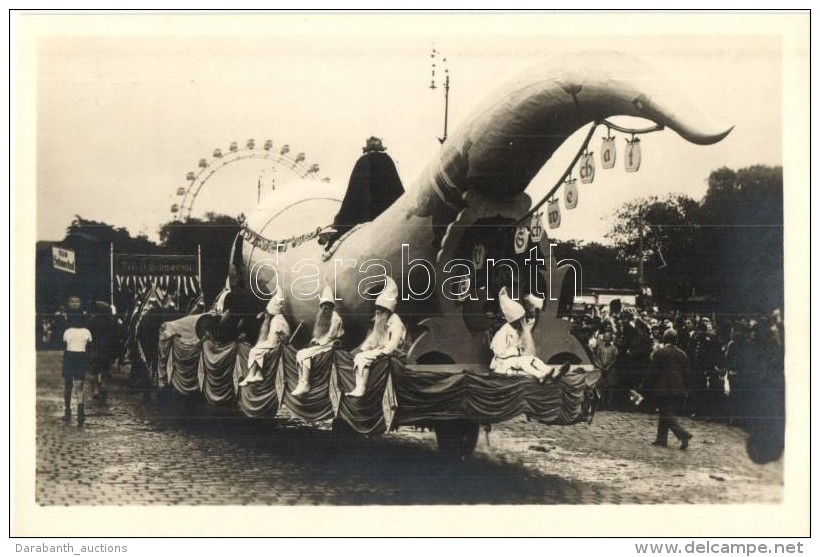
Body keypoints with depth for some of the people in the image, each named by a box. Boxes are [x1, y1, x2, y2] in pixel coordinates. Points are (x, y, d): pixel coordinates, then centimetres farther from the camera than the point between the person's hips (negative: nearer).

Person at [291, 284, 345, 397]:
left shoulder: (335, 317, -9)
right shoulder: (321, 316, 17)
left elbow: (330, 335, -14)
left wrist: (319, 342, -14)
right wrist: (313, 341, 2)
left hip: (328, 345, -8)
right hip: (319, 343, 8)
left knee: (305, 355, -25)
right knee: (299, 354, -12)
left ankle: (305, 384, -24)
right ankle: (301, 382, -17)